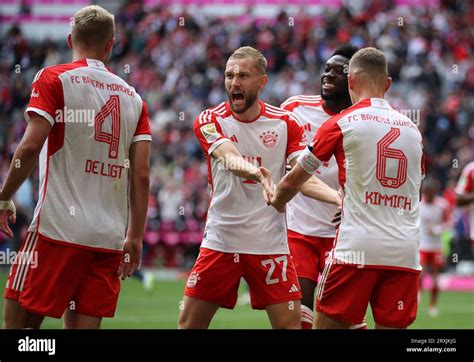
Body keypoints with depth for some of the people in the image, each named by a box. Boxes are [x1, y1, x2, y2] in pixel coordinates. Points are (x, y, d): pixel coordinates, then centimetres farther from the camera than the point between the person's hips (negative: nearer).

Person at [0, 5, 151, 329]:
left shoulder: (53, 79, 1)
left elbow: (31, 146, -11)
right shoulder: (133, 97, 13)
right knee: (84, 324, 5)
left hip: (59, 229, -5)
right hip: (110, 237, 5)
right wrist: (135, 237, 11)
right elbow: (141, 175, 7)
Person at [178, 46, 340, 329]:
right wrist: (254, 172, -49)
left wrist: (340, 198, -29)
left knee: (289, 324, -6)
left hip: (269, 243, 0)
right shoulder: (210, 121, -4)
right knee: (189, 323, 1)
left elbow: (304, 179, -8)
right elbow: (230, 158, -25)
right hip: (220, 240, 0)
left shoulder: (286, 123, 0)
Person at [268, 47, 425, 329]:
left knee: (328, 324, 4)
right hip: (405, 254, 4)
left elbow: (292, 182, 10)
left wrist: (277, 201, 33)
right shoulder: (412, 129, 14)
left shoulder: (342, 123, 1)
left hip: (358, 252, -4)